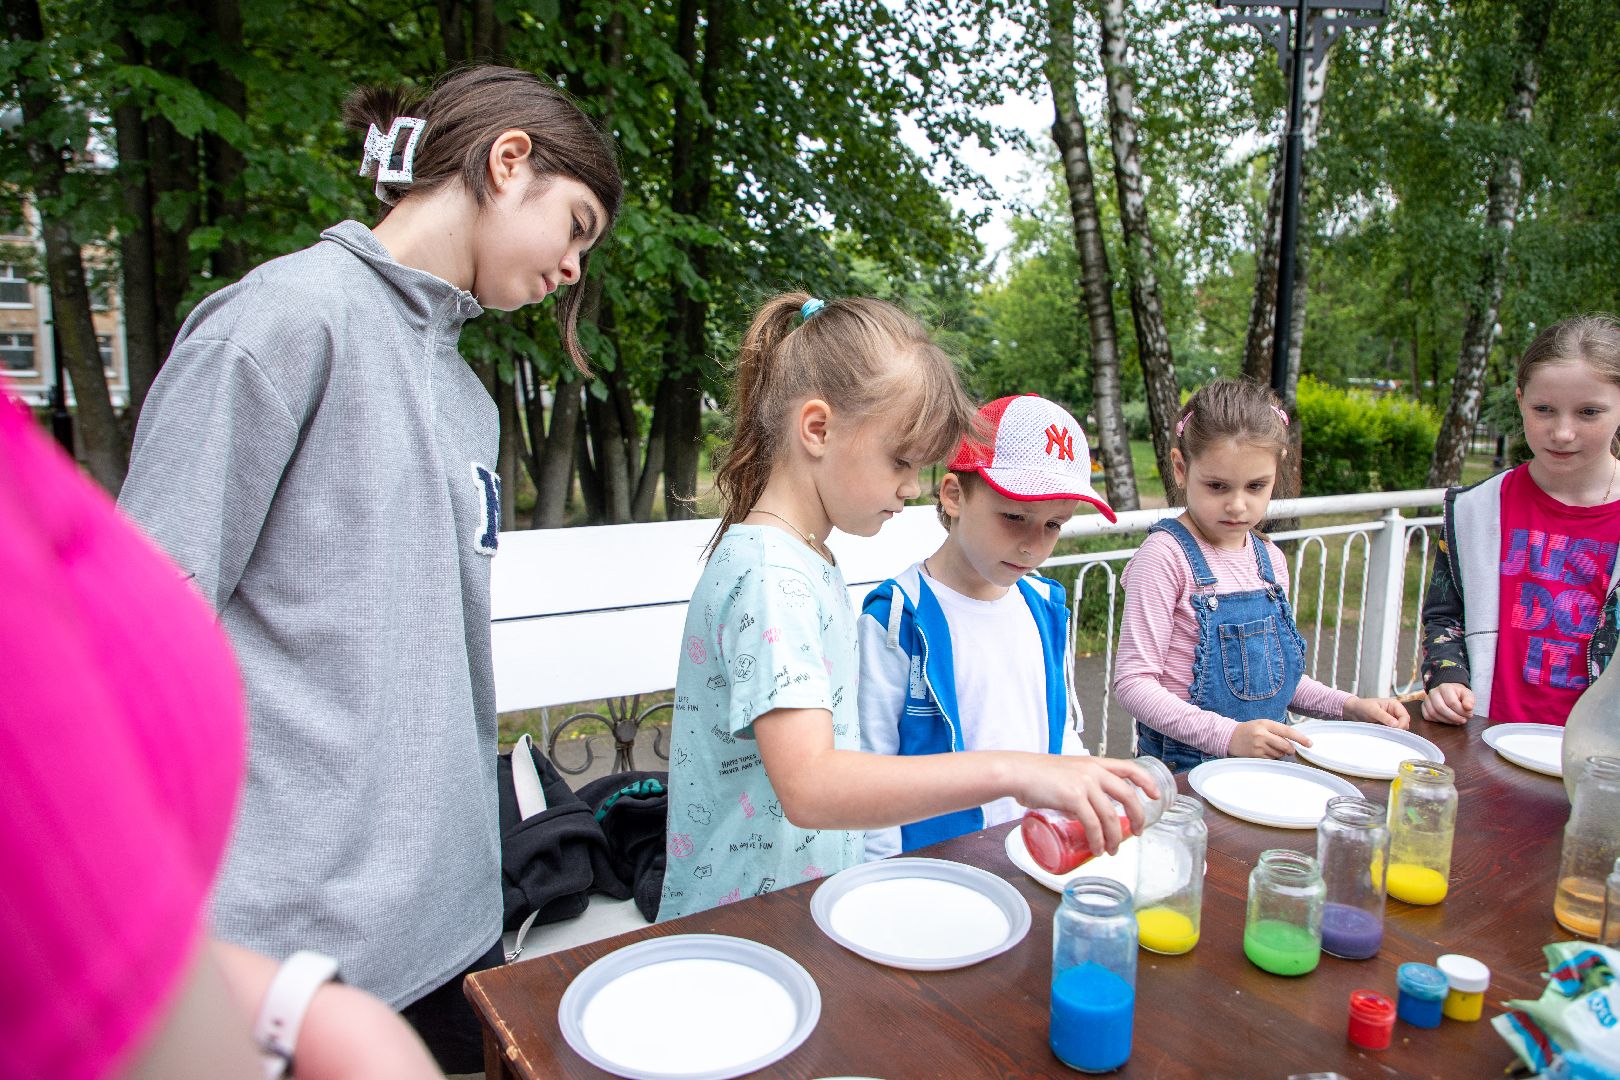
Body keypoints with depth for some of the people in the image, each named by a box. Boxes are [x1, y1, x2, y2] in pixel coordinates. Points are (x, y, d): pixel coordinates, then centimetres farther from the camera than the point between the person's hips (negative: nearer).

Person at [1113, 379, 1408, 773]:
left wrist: (1347, 706, 8)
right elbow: (1132, 681, -18)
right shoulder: (1166, 556, -14)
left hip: (1268, 758, 7)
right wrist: (1228, 736, -25)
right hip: (1186, 765, -6)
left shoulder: (1270, 559, 8)